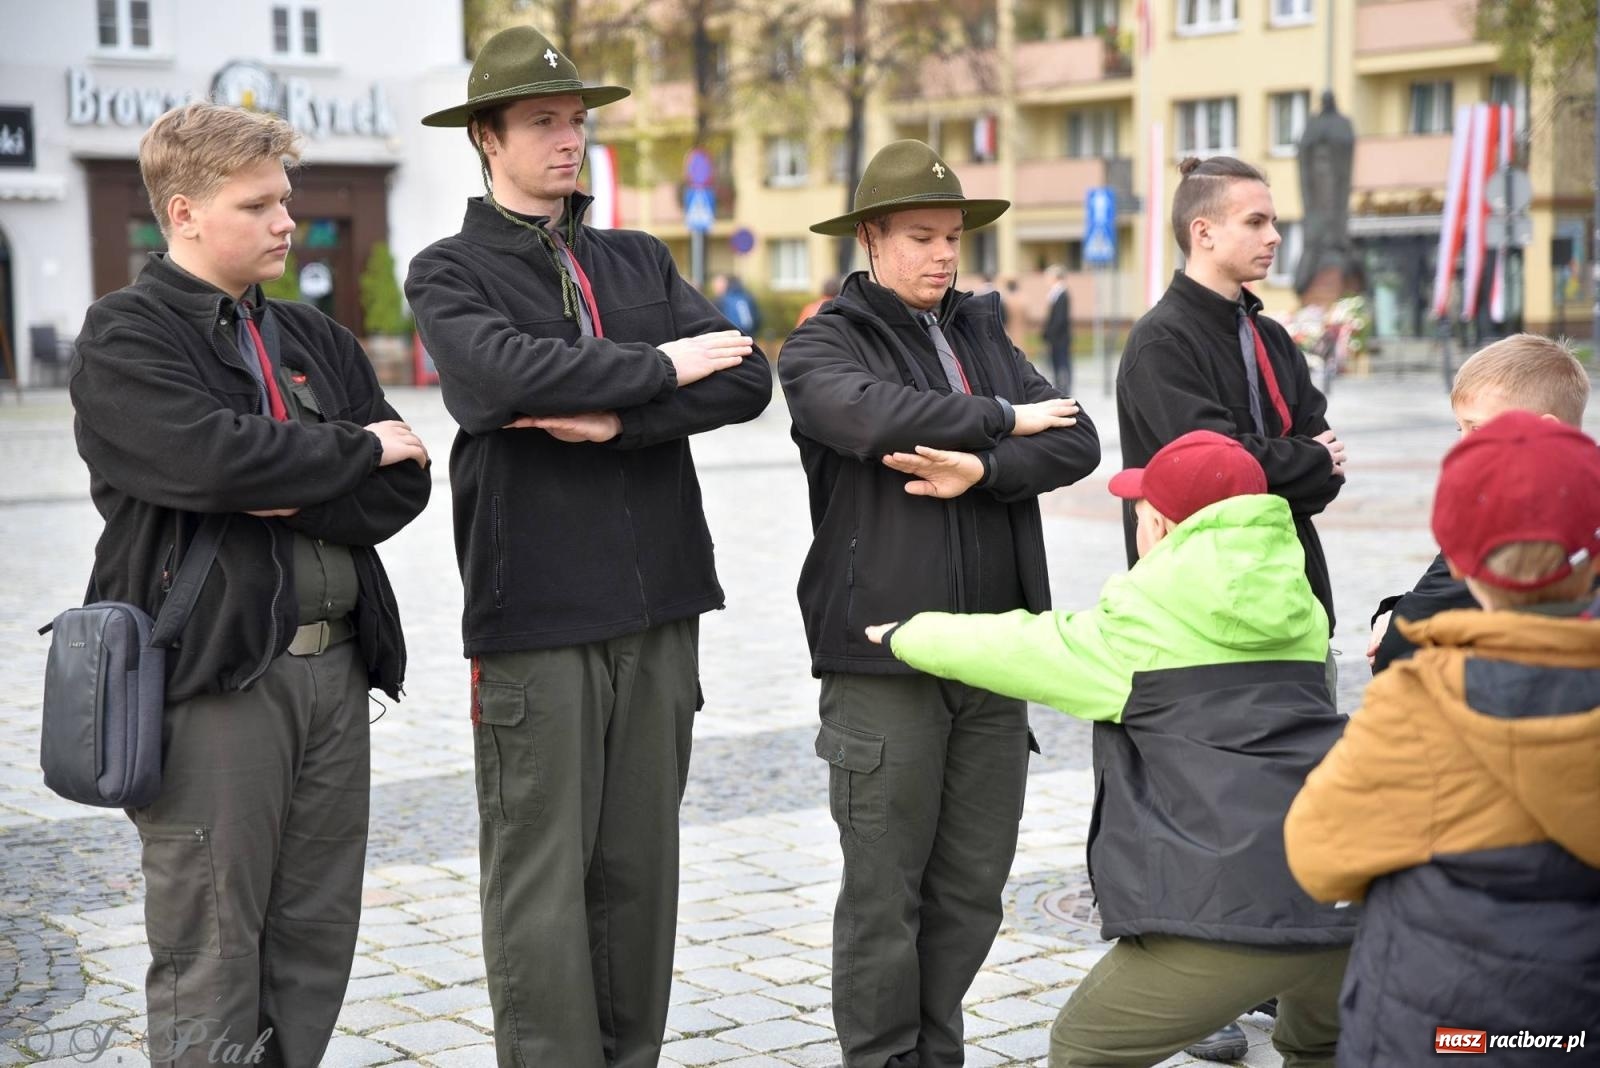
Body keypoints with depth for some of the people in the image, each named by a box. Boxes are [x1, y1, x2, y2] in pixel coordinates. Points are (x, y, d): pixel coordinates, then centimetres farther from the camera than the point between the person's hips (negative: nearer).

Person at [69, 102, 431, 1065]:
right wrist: (357, 449, -8)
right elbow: (206, 458, -22)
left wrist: (295, 502, -13)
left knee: (316, 944, 11)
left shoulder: (316, 339, 16)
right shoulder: (125, 337, -3)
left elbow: (404, 487, 5)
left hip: (333, 664, 6)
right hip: (212, 674, -6)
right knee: (211, 955, -1)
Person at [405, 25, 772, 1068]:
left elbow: (746, 379, 1)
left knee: (641, 864, 11)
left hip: (659, 603, 4)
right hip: (535, 610, -4)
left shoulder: (641, 261, 16)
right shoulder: (450, 272, 3)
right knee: (541, 877, -1)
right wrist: (662, 368, -9)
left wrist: (615, 419, -13)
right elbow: (503, 374, -19)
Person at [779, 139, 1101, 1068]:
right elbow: (877, 415, -23)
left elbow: (1076, 442, 3)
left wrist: (982, 469, -15)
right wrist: (1005, 420, -10)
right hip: (883, 663, -5)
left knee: (973, 888, 10)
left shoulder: (985, 336, 17)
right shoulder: (824, 346, 0)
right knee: (884, 891, 0)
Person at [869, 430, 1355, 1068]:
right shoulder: (1299, 614, 18)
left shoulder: (1137, 628, 2)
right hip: (1351, 908, 6)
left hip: (1228, 914, -6)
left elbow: (1005, 651, 13)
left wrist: (905, 635, 32)